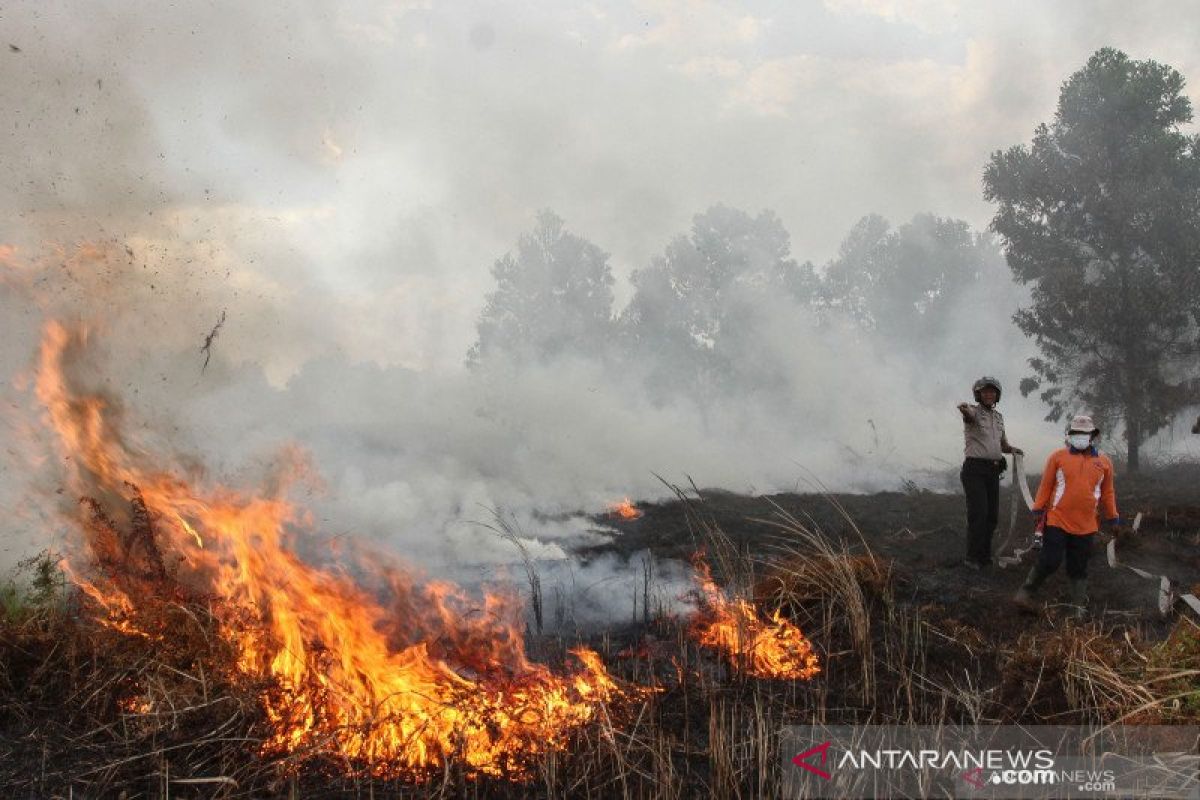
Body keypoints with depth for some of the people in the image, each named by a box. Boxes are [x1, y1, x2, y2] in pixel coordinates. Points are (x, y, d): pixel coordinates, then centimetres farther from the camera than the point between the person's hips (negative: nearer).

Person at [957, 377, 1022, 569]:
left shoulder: (999, 417, 16)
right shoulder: (973, 412, -7)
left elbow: (1002, 444, 26)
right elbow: (969, 414, -34)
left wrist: (1012, 449, 3)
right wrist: (963, 409, -59)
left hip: (993, 470, 7)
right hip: (974, 469, -7)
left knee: (992, 515, 8)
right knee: (978, 512, -13)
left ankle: (985, 555, 20)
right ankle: (972, 558, -7)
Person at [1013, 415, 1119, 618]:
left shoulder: (1104, 462, 7)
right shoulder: (1058, 457, -1)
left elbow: (1107, 493, 16)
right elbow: (1046, 485, 2)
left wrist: (1112, 517, 17)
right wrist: (1038, 509, 0)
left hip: (1086, 527, 3)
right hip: (1057, 522, -3)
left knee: (1079, 569, 10)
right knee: (1049, 561, -6)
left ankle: (1079, 607, 17)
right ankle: (1025, 593, 9)